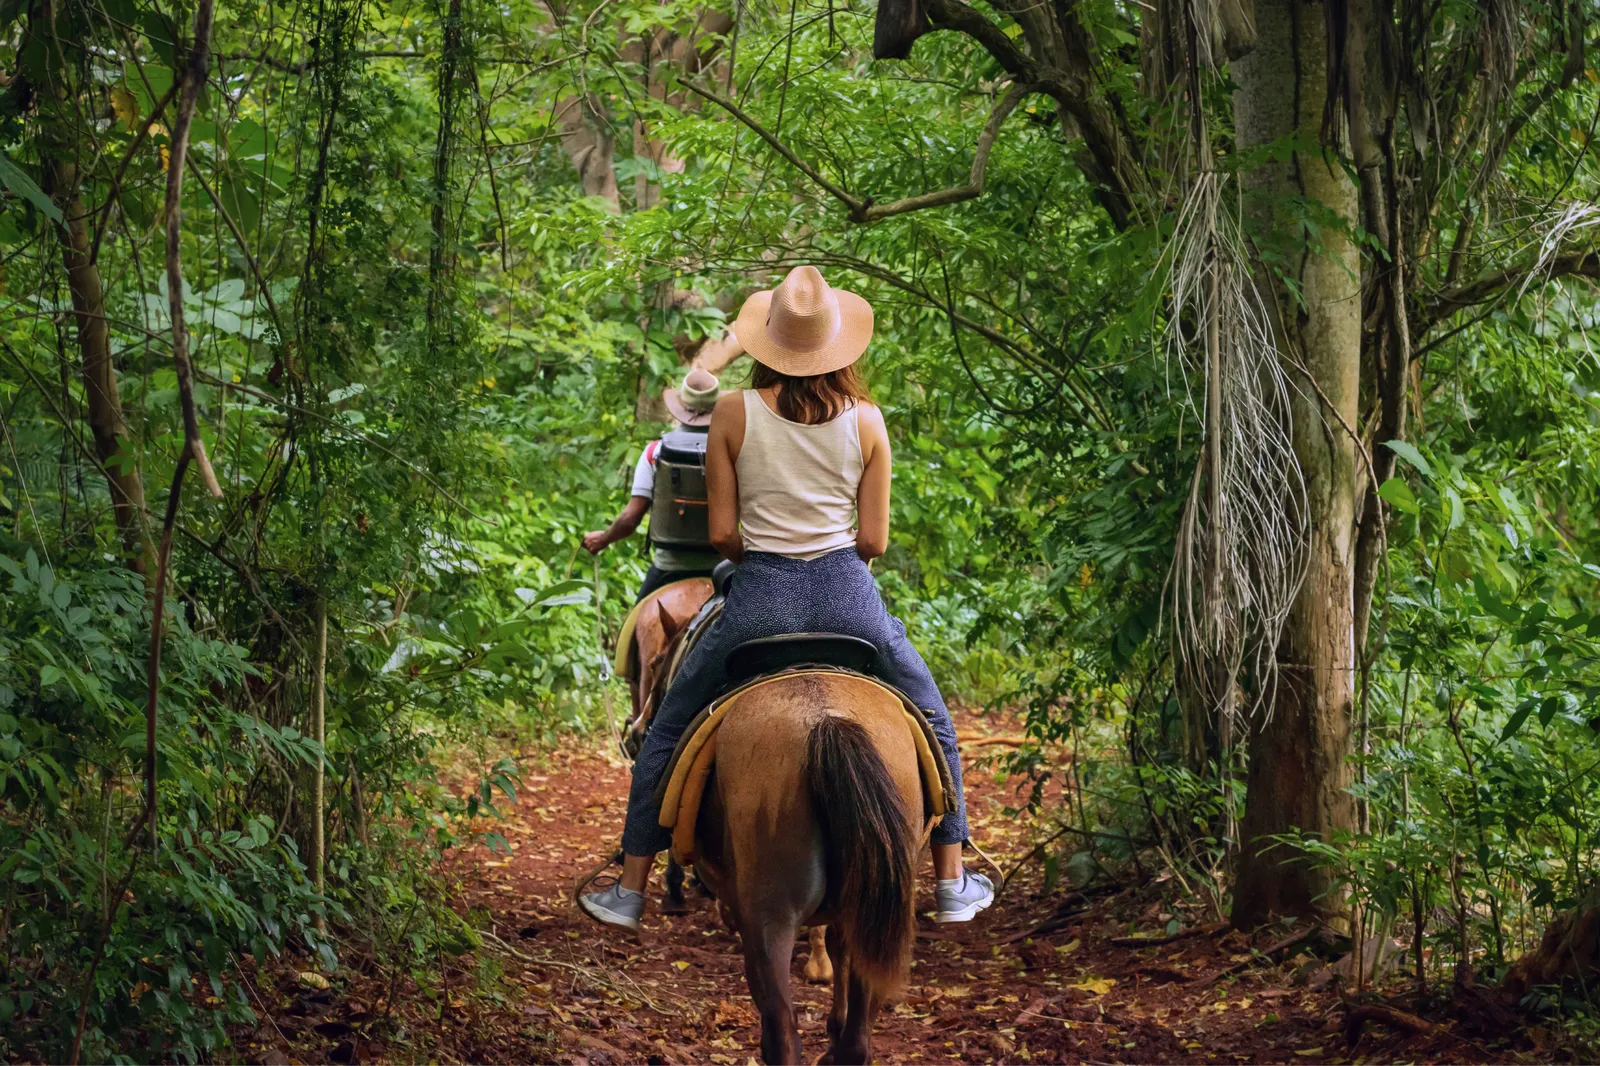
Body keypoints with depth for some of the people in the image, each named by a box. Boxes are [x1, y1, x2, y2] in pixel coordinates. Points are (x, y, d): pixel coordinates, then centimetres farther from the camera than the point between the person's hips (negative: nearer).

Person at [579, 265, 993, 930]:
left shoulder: (733, 414, -4)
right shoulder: (866, 420, -2)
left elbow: (722, 534, -2)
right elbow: (873, 541, 0)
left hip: (758, 600, -1)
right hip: (848, 597, 1)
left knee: (666, 736, 19)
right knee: (933, 726, 24)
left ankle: (630, 892, 23)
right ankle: (952, 884, 28)